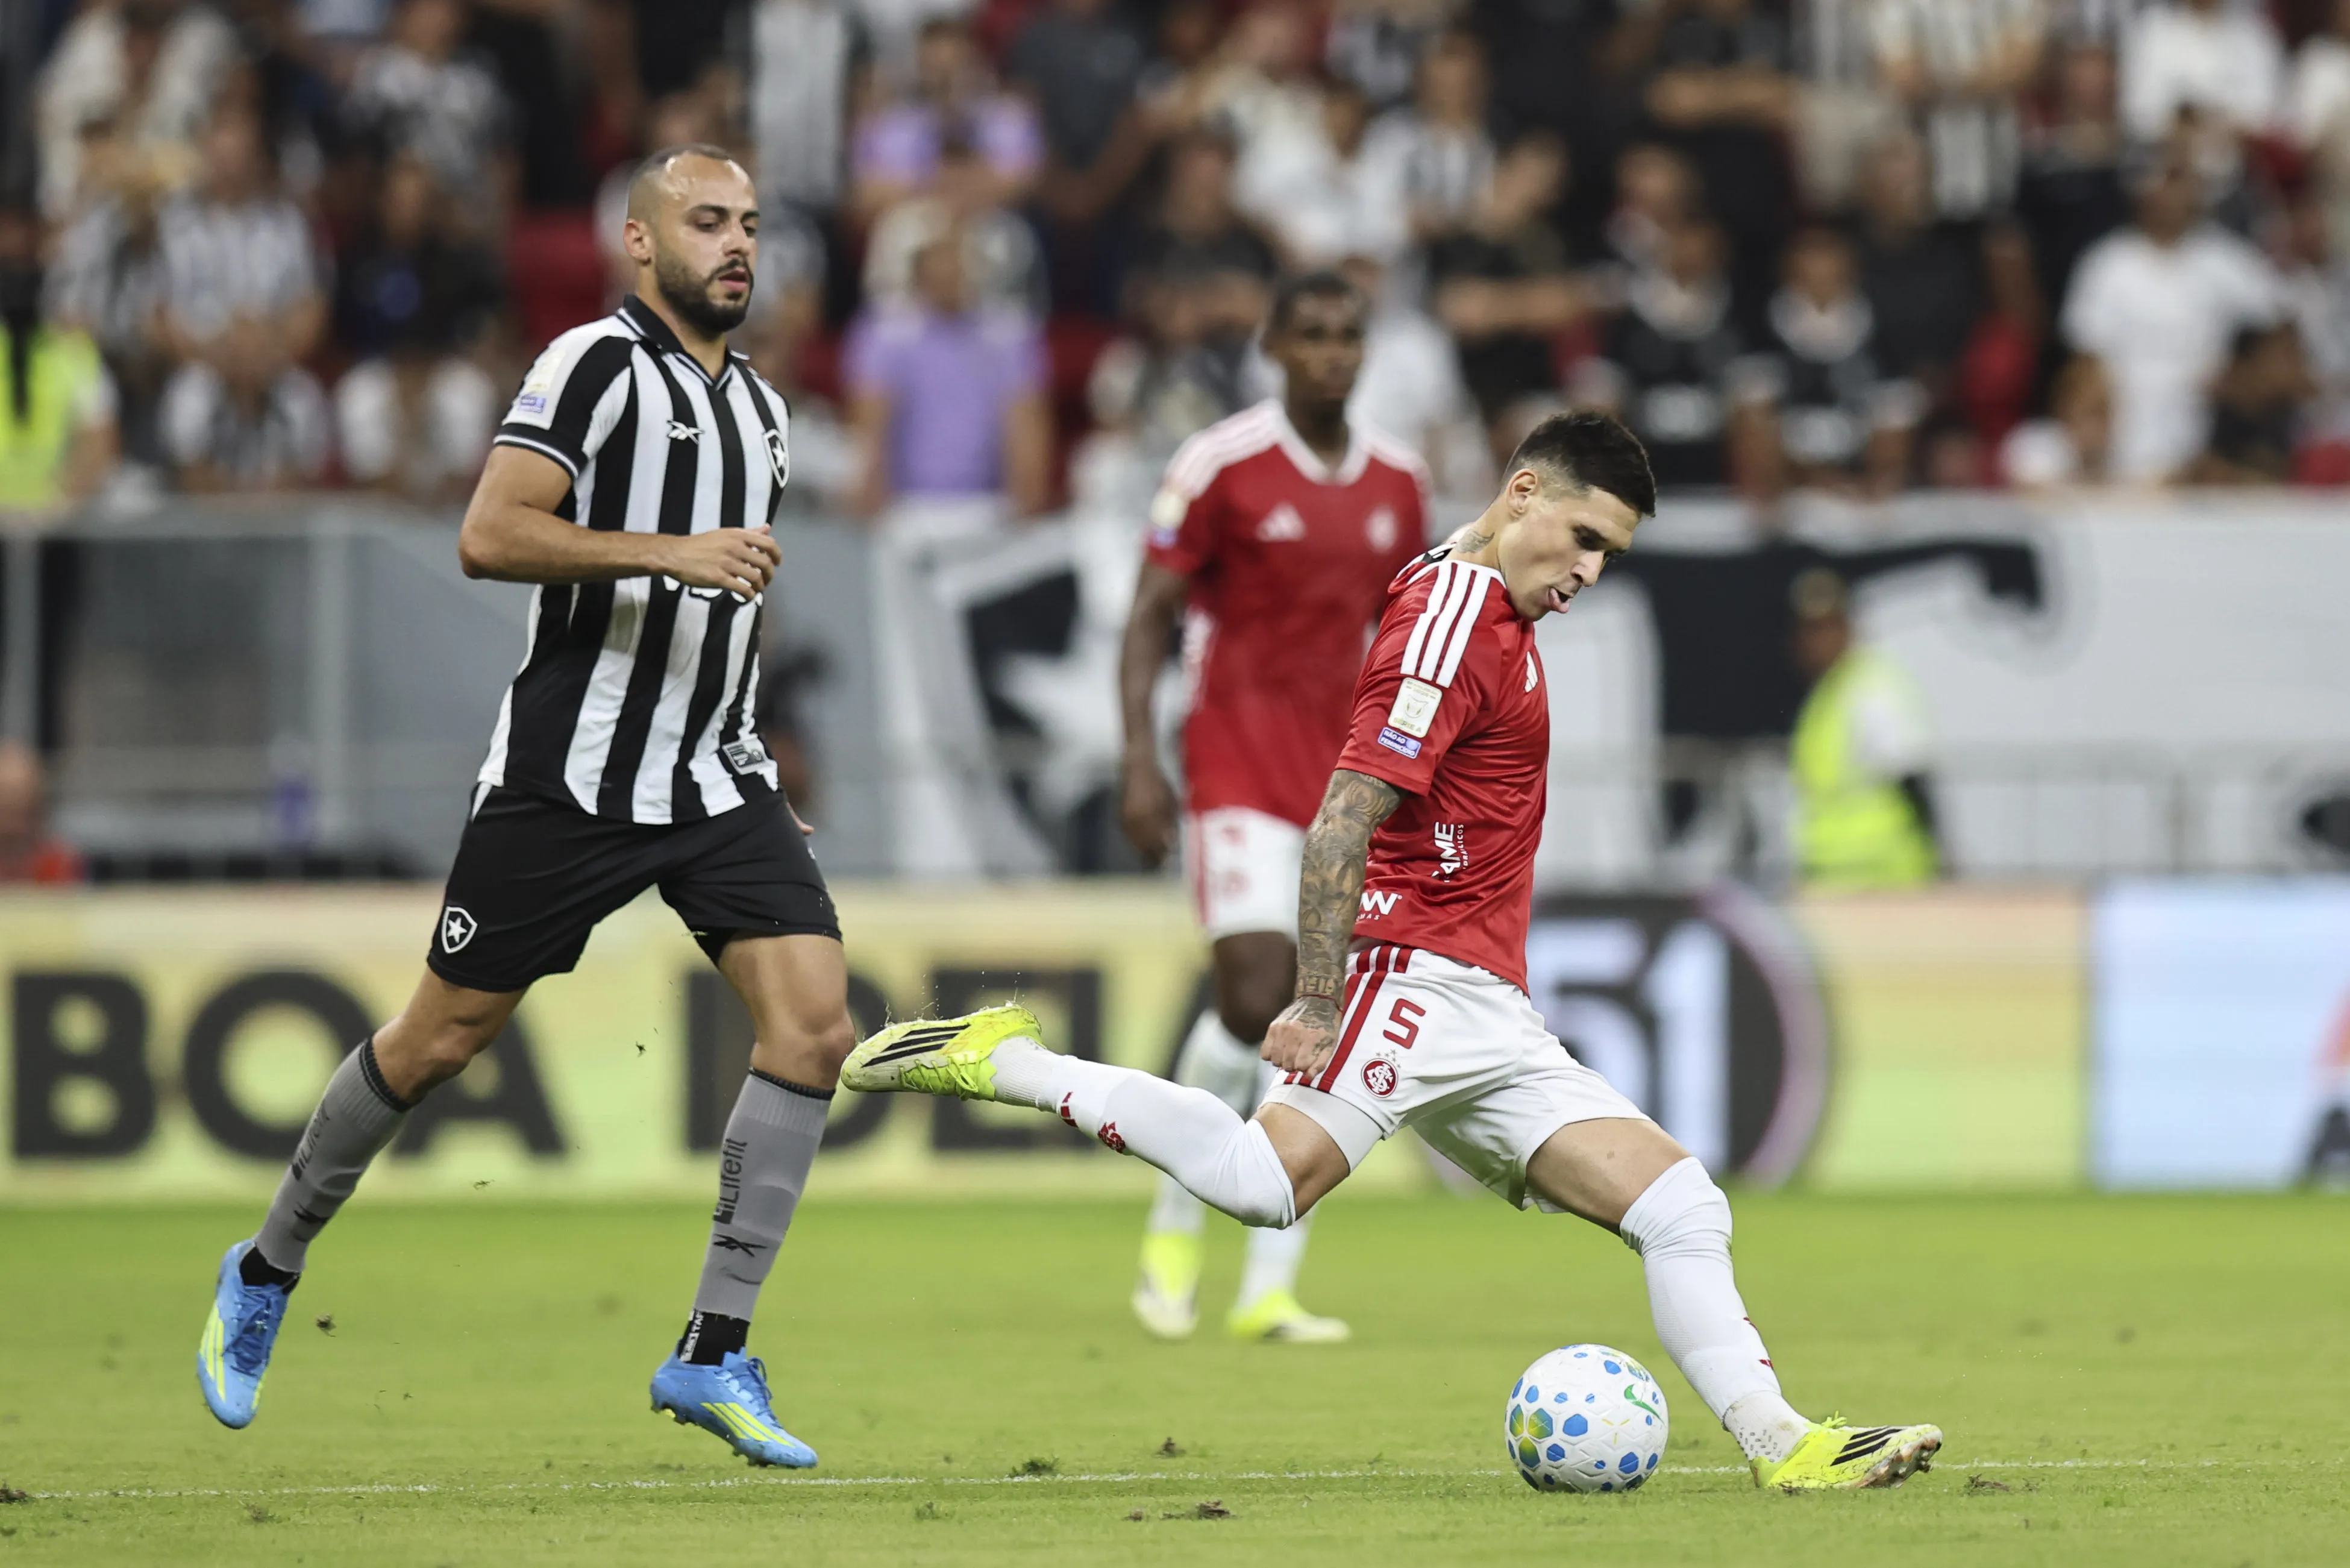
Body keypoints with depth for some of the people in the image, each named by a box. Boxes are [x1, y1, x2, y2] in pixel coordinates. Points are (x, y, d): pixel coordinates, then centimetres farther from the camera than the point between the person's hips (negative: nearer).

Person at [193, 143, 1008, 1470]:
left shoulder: (762, 407, 15)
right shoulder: (596, 365, -10)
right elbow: (489, 537, -21)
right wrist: (673, 552, -26)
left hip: (717, 783, 6)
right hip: (568, 779, -6)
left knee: (817, 1023, -13)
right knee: (442, 1042, 3)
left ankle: (715, 1356, -8)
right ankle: (267, 1275, 27)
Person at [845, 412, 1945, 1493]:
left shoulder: (1492, 616, 23)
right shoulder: (1451, 623, -10)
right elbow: (1343, 820, -19)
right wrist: (1319, 1006, -24)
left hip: (1492, 1027, 10)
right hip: (1420, 972, -10)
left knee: (1681, 1208, 4)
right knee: (1265, 1181, -31)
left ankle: (1782, 1445, 2)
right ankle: (1005, 1064, -18)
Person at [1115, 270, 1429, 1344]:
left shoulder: (1397, 481, 10)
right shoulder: (1221, 467, -5)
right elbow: (1148, 618, -4)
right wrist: (1140, 763, -13)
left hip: (1348, 765, 5)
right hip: (1238, 757, -5)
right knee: (1255, 997, -18)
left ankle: (1270, 1291, 2)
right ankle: (1174, 1229, 5)